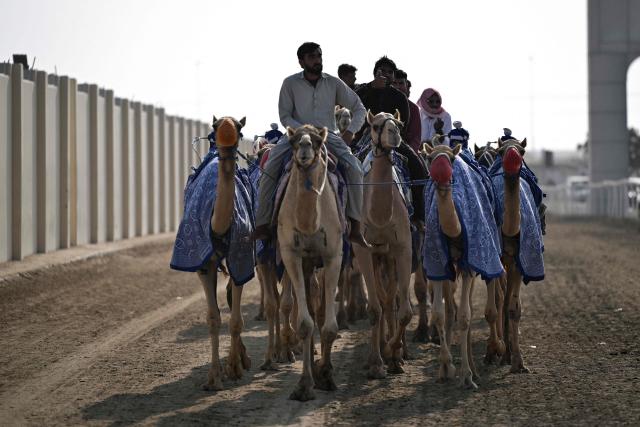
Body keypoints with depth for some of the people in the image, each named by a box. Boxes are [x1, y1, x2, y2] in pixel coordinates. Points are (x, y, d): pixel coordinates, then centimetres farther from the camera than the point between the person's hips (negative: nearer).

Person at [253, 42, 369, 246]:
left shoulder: (333, 83, 6)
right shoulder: (290, 83, 2)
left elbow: (359, 109, 12)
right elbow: (285, 117, 0)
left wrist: (350, 131, -4)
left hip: (328, 135, 1)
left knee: (354, 168, -23)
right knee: (269, 169, -23)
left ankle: (355, 228, -17)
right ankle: (262, 225, -15)